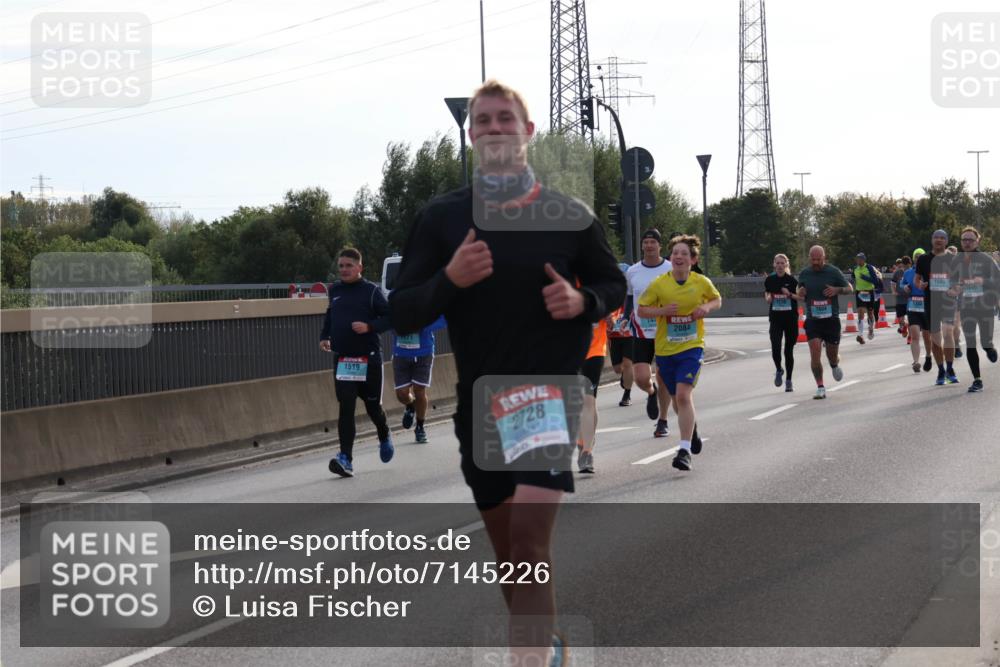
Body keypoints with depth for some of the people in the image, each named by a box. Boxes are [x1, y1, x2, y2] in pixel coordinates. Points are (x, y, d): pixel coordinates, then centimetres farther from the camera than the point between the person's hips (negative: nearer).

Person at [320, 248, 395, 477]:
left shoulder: (371, 291, -4)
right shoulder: (335, 290, 10)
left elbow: (390, 317, -6)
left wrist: (369, 327, -21)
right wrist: (324, 336, 13)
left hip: (369, 357, -3)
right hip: (342, 359, 3)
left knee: (373, 405, 10)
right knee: (346, 408, -7)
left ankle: (384, 437, 42)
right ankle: (346, 458, -12)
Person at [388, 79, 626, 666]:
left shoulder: (570, 215, 0)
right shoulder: (442, 217, 2)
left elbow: (614, 285, 13)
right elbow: (403, 314, 0)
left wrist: (583, 302, -10)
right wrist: (450, 279, -19)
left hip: (552, 395, -3)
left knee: (529, 546, -17)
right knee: (510, 555, 13)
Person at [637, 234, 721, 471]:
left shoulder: (702, 282, -3)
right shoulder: (658, 284, -6)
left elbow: (717, 299, 15)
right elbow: (641, 310, 0)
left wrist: (707, 307, -8)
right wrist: (662, 311, -18)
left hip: (692, 347, -2)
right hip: (665, 349, 2)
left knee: (683, 395, -19)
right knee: (676, 398, 14)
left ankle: (685, 450, -18)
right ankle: (692, 429, 47)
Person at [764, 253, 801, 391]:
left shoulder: (791, 280, -3)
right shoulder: (770, 280, 2)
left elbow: (800, 297, 2)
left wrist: (789, 294, -16)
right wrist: (769, 298, -7)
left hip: (791, 318, -1)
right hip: (776, 318, 1)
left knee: (789, 351, 5)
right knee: (775, 348, -14)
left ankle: (788, 380, 18)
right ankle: (779, 370, 16)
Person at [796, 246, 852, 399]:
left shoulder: (833, 272, -3)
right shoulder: (804, 274, 4)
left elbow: (850, 288, 4)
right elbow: (801, 295, 18)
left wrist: (837, 290, -16)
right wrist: (800, 294, -7)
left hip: (831, 319, -1)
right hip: (812, 319, 1)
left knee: (832, 355, 7)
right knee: (815, 354, -13)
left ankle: (835, 366, 45)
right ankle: (820, 387, -5)